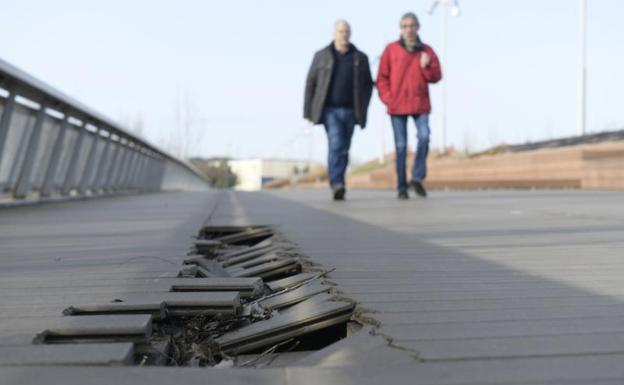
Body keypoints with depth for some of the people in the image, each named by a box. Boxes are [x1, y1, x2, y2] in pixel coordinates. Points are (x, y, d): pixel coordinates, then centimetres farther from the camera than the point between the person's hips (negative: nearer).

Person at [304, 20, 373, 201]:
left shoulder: (360, 58, 9)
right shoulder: (321, 56, 5)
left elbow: (368, 84, 14)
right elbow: (310, 84, 5)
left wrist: (362, 107, 3)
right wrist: (307, 111, 0)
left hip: (350, 111, 3)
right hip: (329, 110, -3)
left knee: (343, 149, 6)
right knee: (336, 144, -19)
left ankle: (338, 185, 17)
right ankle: (337, 185, -24)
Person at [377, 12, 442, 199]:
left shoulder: (426, 51, 7)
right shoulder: (391, 50, 3)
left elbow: (436, 77, 5)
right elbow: (382, 78, 4)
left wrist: (426, 66, -14)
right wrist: (387, 98, -7)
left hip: (420, 104, 1)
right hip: (397, 106, -1)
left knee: (424, 137, -18)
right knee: (401, 146, 1)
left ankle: (418, 177, -2)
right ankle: (402, 187, 8)